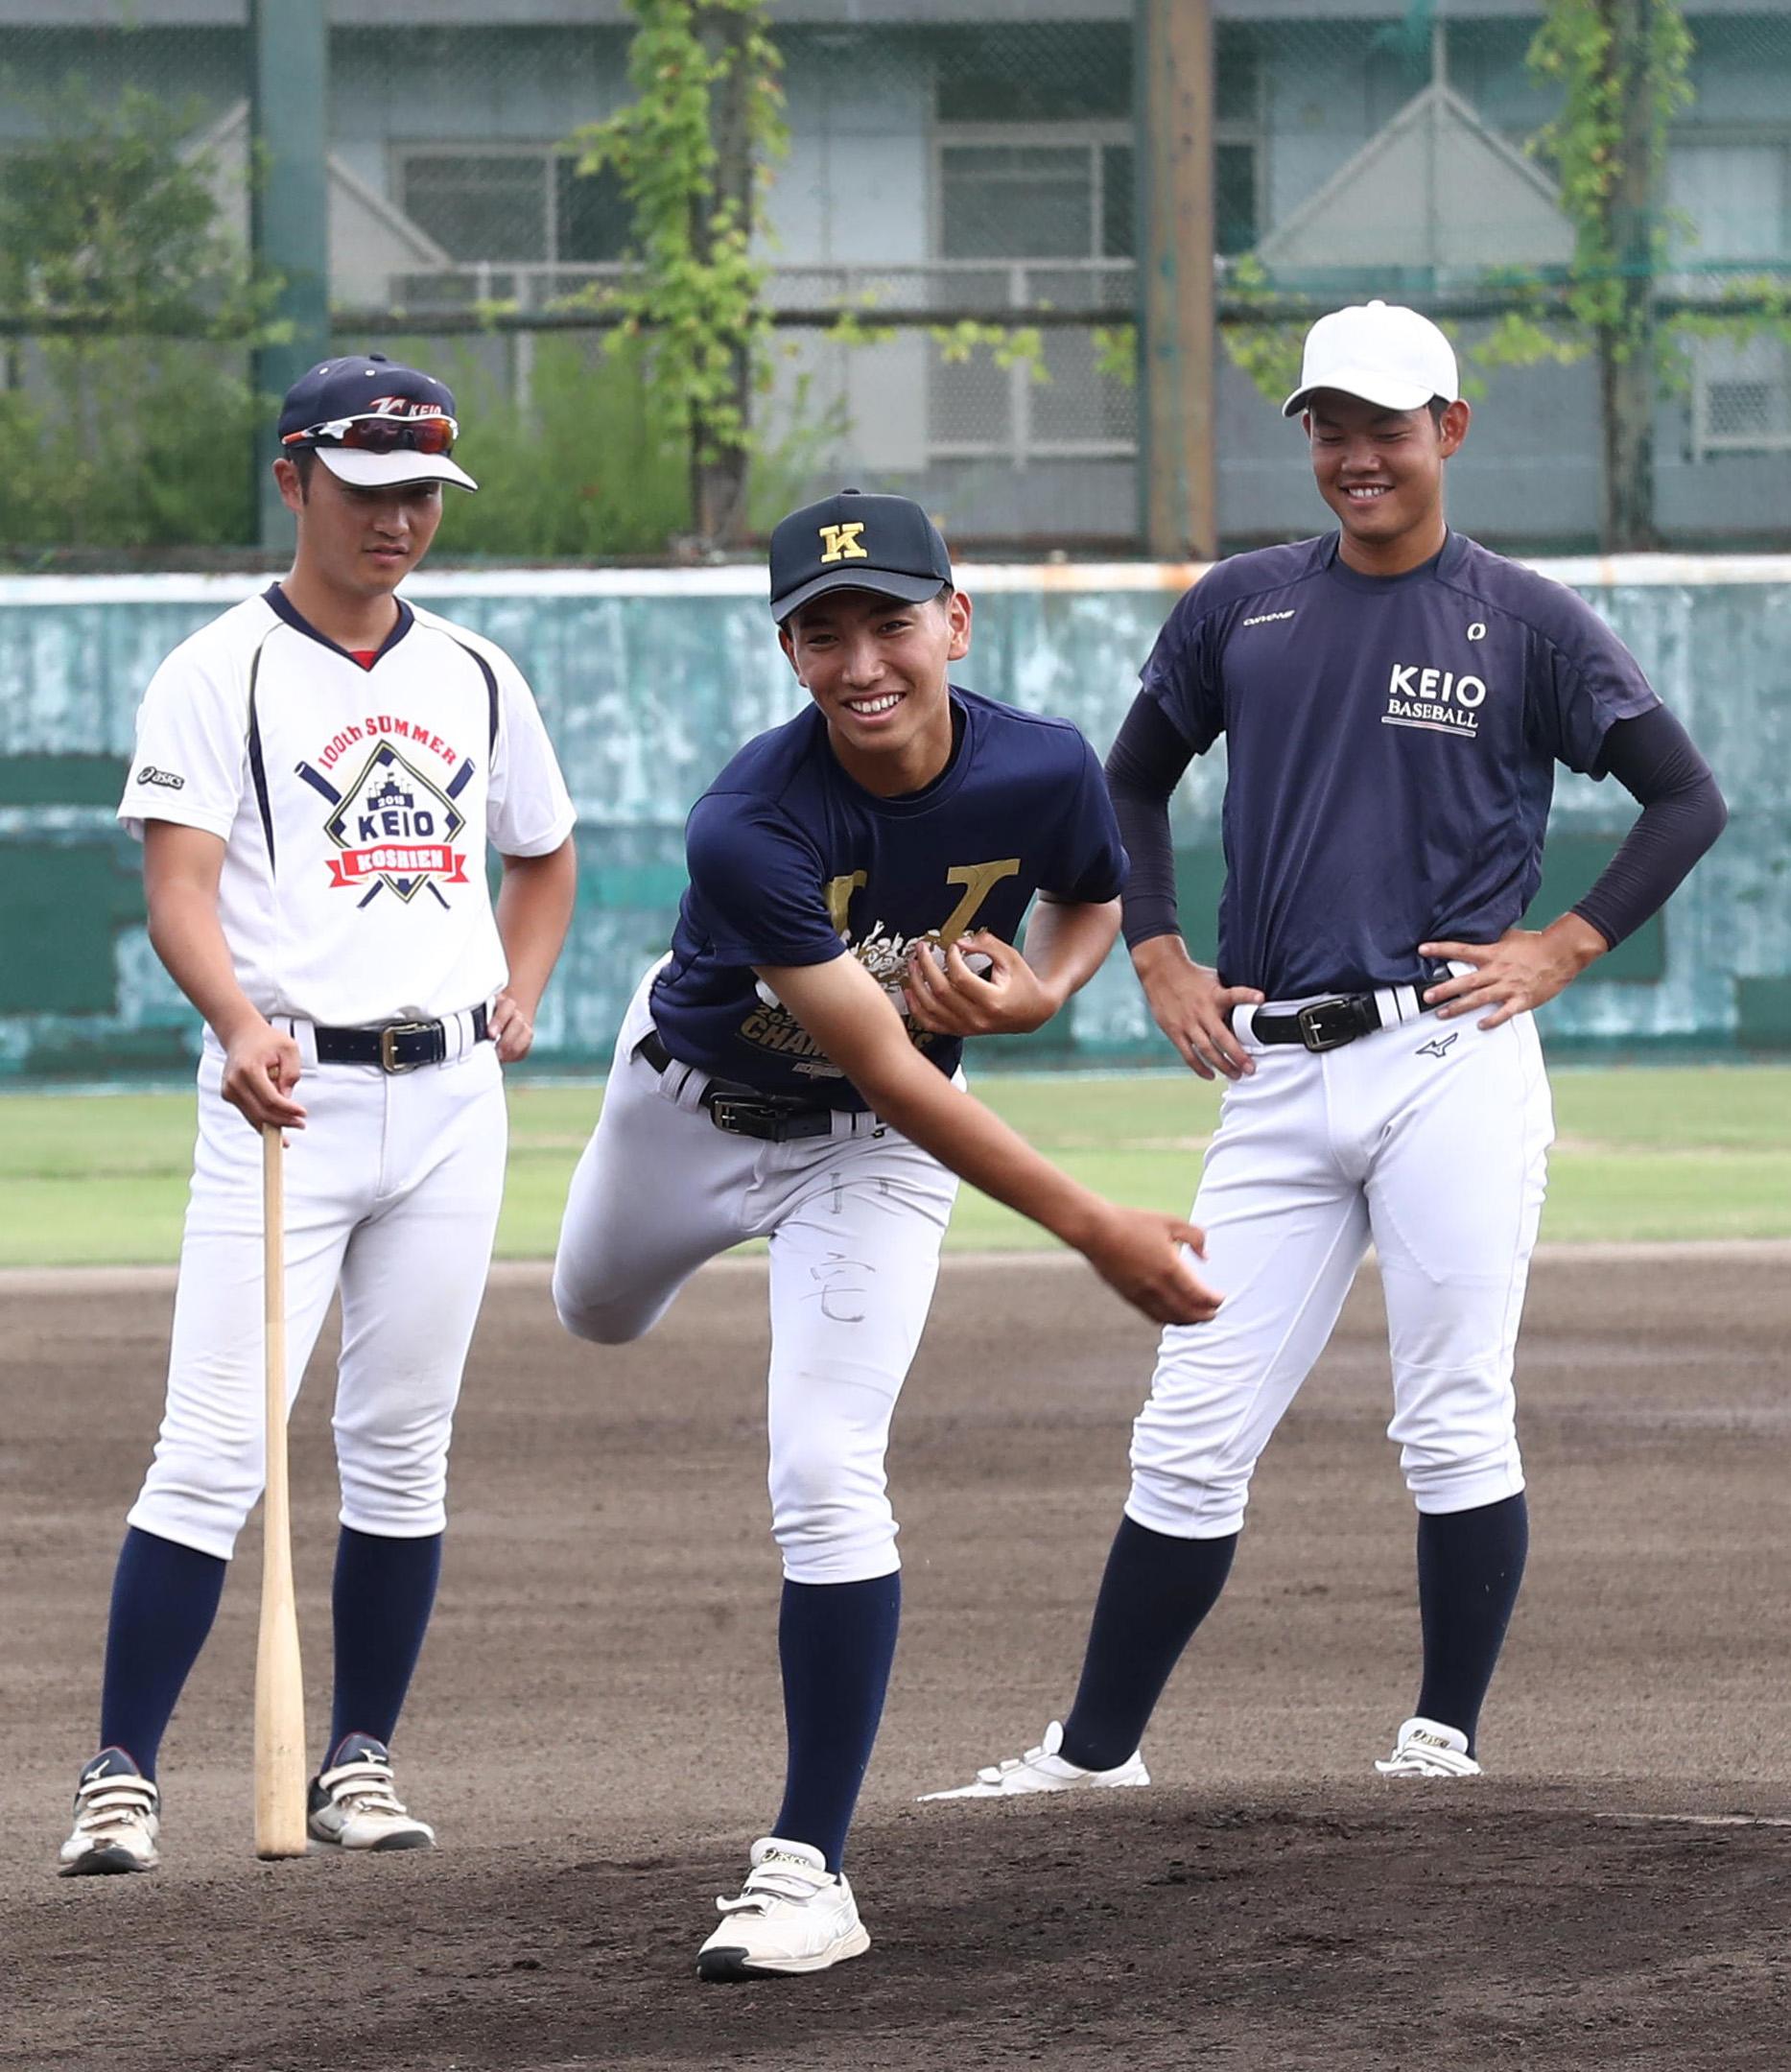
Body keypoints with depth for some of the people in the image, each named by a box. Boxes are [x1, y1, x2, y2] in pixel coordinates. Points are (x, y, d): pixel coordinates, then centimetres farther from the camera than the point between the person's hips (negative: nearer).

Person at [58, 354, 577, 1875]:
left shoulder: (476, 680, 13)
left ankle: (362, 1757, 17)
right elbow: (179, 889, -14)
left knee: (402, 1450, 7)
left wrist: (518, 996, 13)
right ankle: (124, 1774, -10)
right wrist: (239, 1027, -32)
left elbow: (544, 855, 30)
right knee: (214, 1449, -11)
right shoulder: (222, 676, -3)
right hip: (288, 1098, -5)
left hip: (450, 1102, 5)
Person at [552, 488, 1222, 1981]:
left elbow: (1093, 902, 0)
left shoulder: (1044, 773, -27)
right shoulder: (752, 829, -37)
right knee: (598, 1316, 30)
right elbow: (884, 1071, -37)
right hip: (695, 1103, 1)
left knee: (822, 1471, -17)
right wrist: (1094, 1229, -43)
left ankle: (809, 1871, -13)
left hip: (871, 1160, -1)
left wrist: (1035, 994, -24)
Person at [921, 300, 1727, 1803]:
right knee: (1190, 1441, 1)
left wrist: (1563, 948, -4)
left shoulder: (1528, 623, 4)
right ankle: (1095, 1752, 7)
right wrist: (1158, 959, 13)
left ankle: (1447, 1740, 4)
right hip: (1278, 1078, 3)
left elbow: (1688, 801, 5)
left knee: (1455, 1428, -5)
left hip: (1450, 1060, -3)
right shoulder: (1243, 608, 13)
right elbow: (1133, 783, 26)